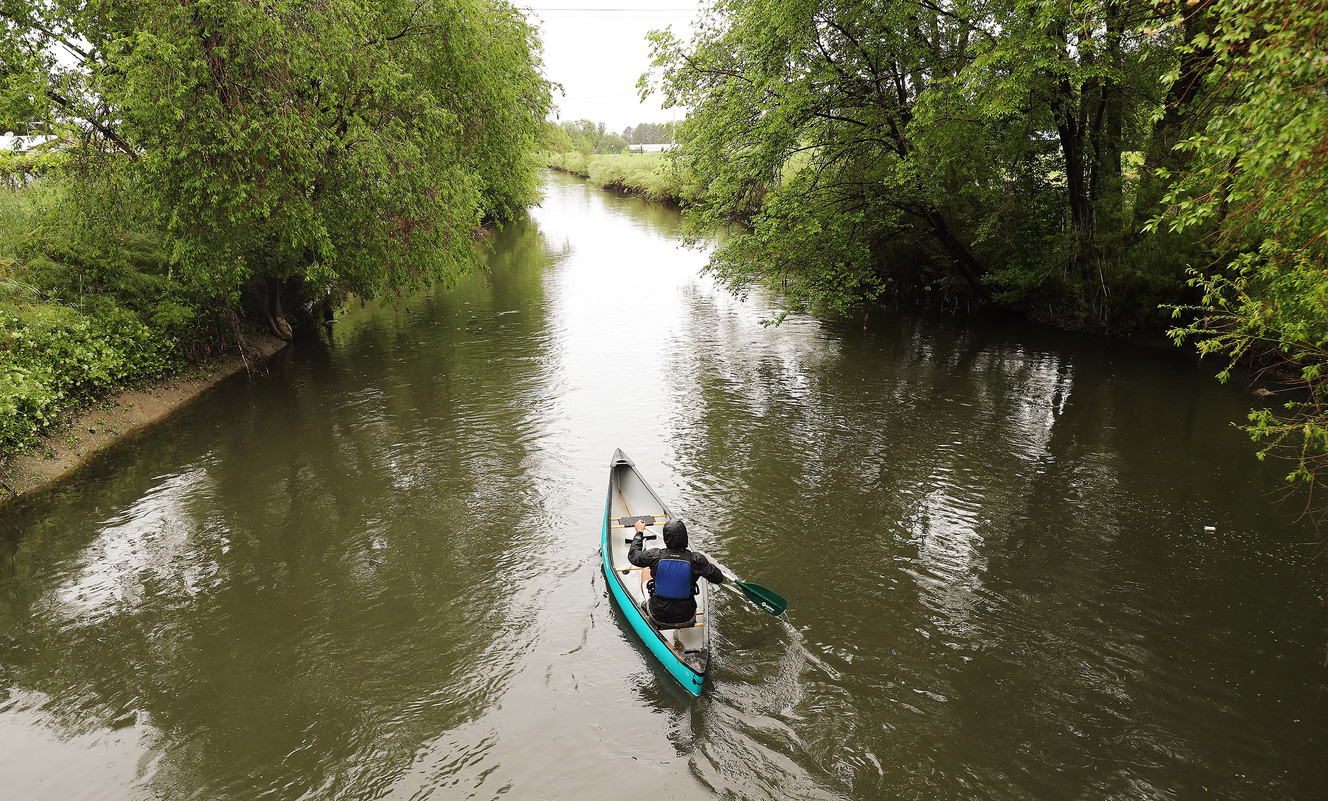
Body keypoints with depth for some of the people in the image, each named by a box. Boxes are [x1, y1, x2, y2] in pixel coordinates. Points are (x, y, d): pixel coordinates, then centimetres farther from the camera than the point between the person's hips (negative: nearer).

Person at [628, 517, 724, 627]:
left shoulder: (655, 556, -18)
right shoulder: (696, 559, -19)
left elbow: (632, 555, 3)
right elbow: (719, 579, -8)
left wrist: (639, 532, 18)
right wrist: (709, 564, 12)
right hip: (687, 618, 0)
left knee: (645, 571, 23)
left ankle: (647, 604, 41)